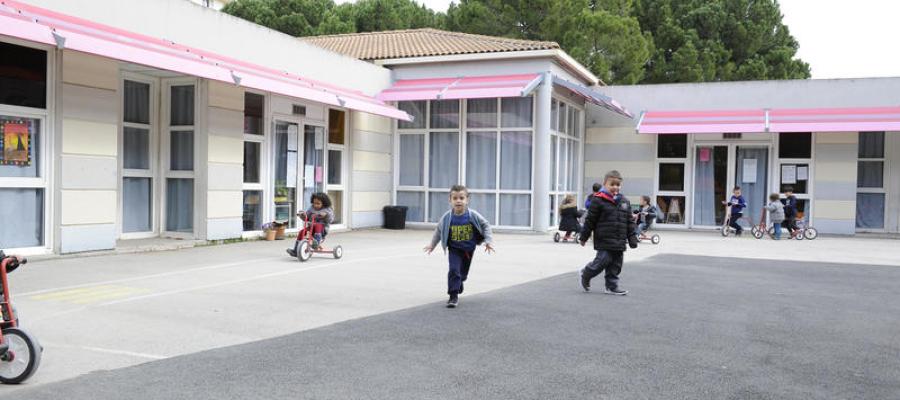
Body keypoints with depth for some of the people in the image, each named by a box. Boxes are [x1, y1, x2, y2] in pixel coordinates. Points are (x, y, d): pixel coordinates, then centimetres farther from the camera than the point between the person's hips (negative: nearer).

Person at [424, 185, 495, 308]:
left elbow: (486, 225, -5)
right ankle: (453, 296, -7)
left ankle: (458, 283, 50)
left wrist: (489, 241, -10)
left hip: (469, 249, 1)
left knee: (463, 272, 16)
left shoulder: (473, 215, -18)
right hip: (454, 249, -1)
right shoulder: (447, 217, -16)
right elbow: (439, 230, 1)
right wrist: (432, 244, 9)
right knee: (454, 270, -17)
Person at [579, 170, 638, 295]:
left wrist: (632, 238, 11)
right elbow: (590, 220, -5)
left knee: (616, 264, 8)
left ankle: (612, 286, 18)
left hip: (619, 241, 6)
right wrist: (584, 237, -2)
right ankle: (586, 274, 17)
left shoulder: (624, 202, 11)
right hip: (604, 240, -6)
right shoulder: (598, 200, -7)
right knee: (603, 260, -8)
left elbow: (630, 222, 15)